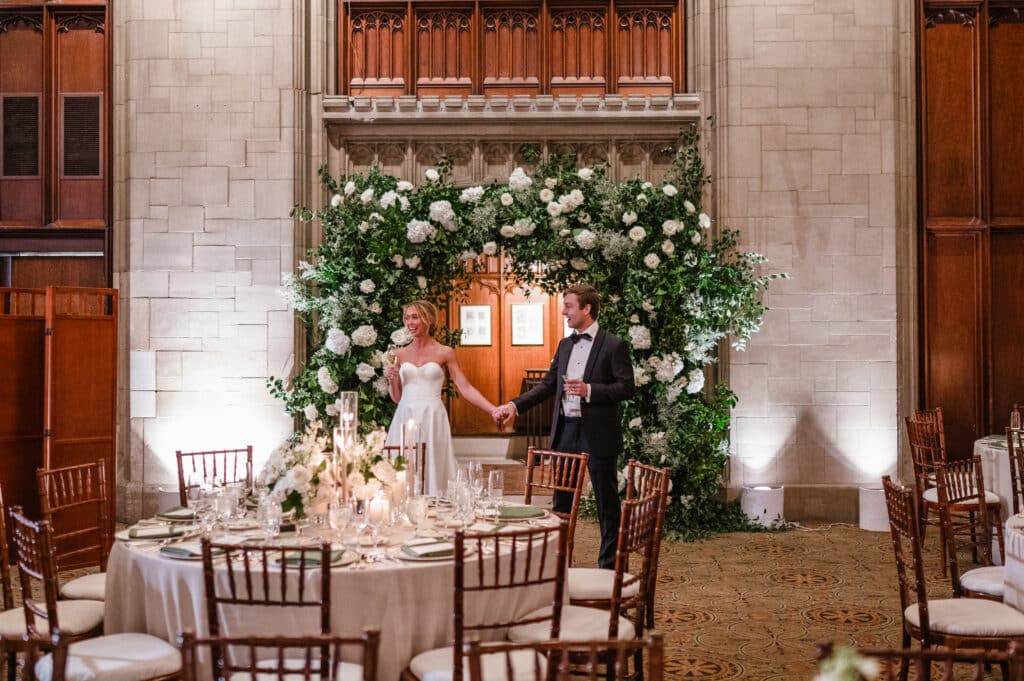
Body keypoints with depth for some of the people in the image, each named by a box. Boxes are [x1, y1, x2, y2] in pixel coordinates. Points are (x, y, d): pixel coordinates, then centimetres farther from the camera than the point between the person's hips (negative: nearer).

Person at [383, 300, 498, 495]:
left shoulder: (445, 353, 2)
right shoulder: (400, 354, 11)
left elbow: (465, 388, -3)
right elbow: (397, 397, 15)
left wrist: (493, 410, -13)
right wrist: (391, 379, -4)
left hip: (432, 419, -3)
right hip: (405, 418, 3)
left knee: (432, 470, -3)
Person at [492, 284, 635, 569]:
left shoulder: (613, 346, -7)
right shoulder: (565, 345, 12)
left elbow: (627, 388, -11)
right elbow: (547, 385, 12)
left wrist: (589, 390, -22)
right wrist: (514, 405, 0)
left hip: (598, 435, -6)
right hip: (565, 431, 6)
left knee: (606, 502, 5)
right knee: (561, 500, 12)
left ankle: (609, 564, 15)